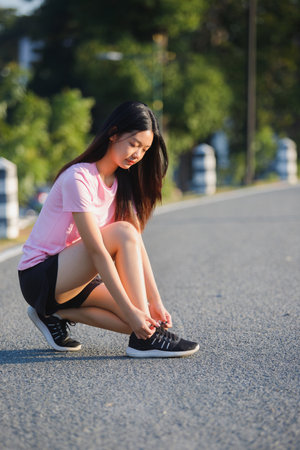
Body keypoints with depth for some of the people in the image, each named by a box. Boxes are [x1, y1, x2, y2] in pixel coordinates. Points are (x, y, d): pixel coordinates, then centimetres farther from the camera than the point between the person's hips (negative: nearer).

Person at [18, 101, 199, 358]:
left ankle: (58, 313, 3)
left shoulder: (122, 183, 6)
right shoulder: (79, 178, -20)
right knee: (122, 232, -28)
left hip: (72, 277, 8)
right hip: (40, 276, -8)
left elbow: (137, 247, -2)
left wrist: (156, 303, -12)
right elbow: (97, 250, -26)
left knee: (139, 316, -14)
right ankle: (144, 340, -28)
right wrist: (129, 309, -30)